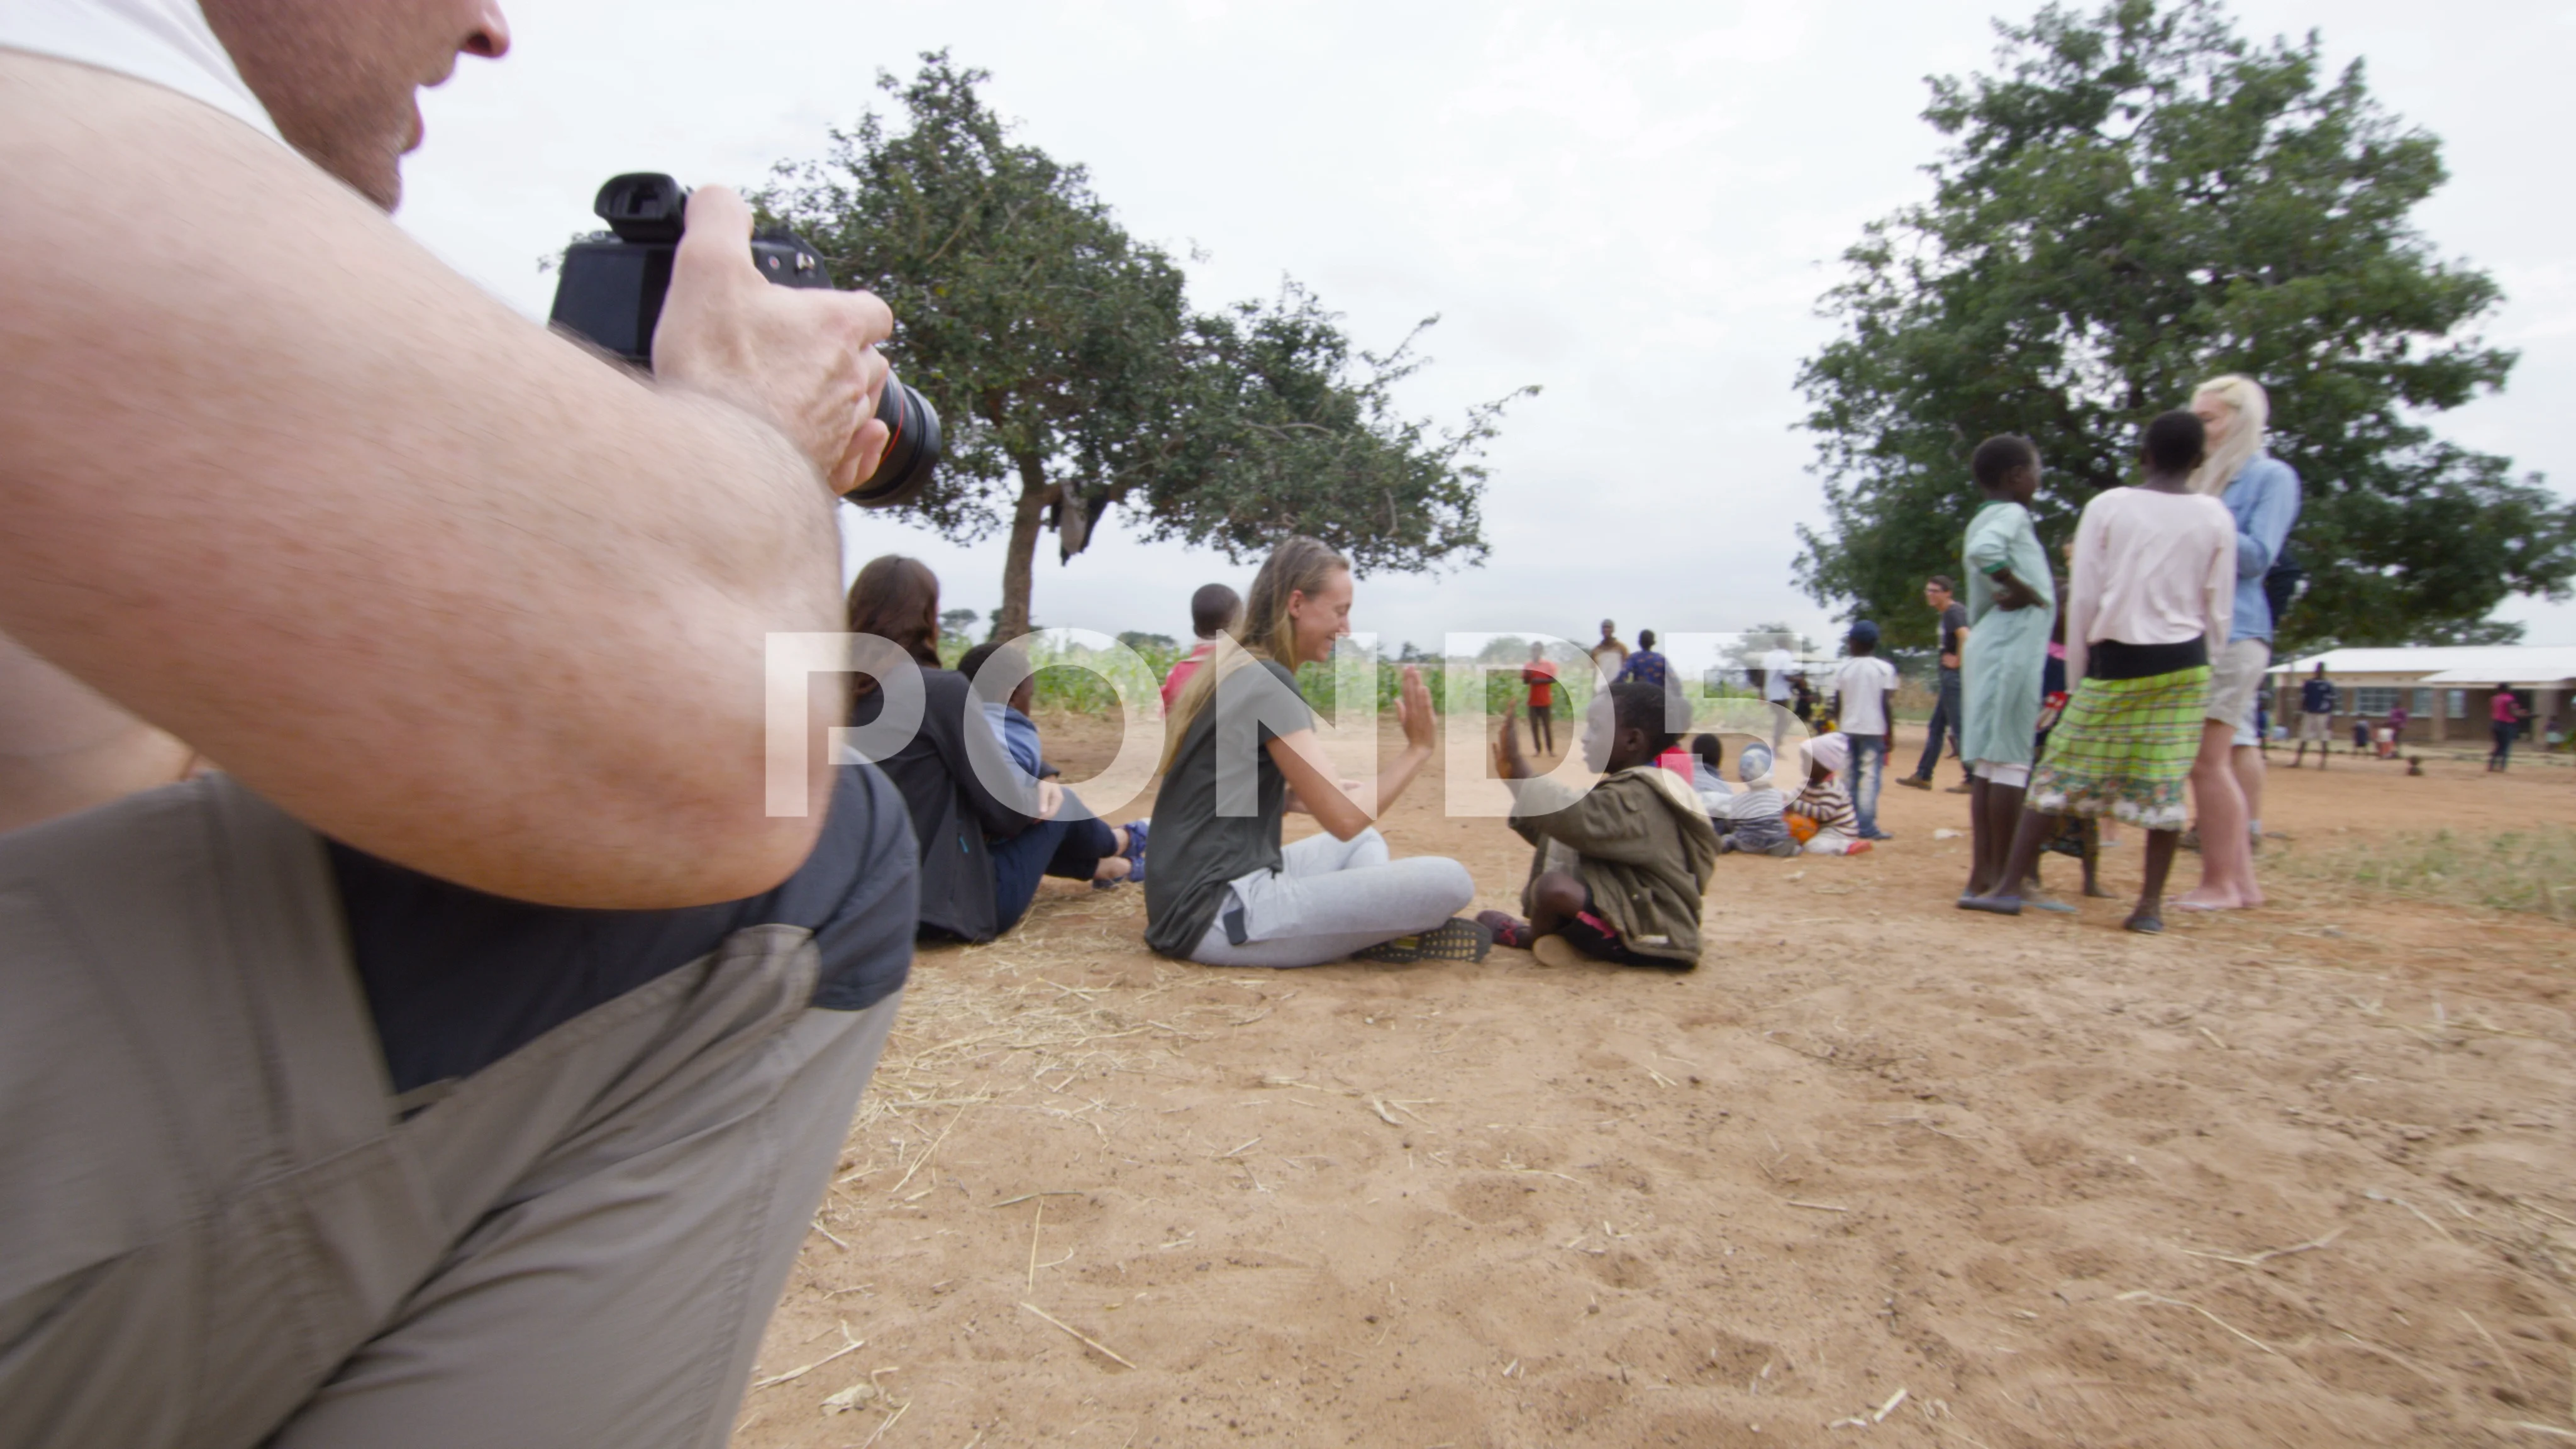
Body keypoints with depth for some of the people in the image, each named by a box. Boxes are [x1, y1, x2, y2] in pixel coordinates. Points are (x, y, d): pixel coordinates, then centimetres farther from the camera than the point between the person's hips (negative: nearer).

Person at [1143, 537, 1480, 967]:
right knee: (1449, 882, -19)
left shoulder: (1231, 673, 14)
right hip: (1221, 915, -10)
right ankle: (1374, 937, 7)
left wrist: (1302, 795, 9)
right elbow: (1345, 818, -15)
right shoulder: (1267, 681, -14)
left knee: (1366, 841, 28)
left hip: (1194, 900, 10)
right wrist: (1417, 748, -4)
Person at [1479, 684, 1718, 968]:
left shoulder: (1638, 796, -20)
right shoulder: (1630, 788, 12)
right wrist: (1516, 778, 1)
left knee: (1553, 886, -27)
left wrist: (1517, 762, -30)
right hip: (1628, 915, 10)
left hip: (1651, 935, -10)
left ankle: (1531, 937, 3)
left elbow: (1573, 819, -37)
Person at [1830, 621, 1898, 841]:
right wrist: (1889, 733, -1)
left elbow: (1837, 705, 5)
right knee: (1870, 777, -4)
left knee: (1850, 776, 12)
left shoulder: (1843, 670, 3)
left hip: (1848, 730, 3)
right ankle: (1867, 827, -8)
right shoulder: (1885, 669, -4)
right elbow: (1887, 704, -7)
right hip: (1874, 730, -3)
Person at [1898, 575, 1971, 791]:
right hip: (1949, 678, 10)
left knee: (1959, 727, -8)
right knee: (1936, 727, 13)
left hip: (1954, 677, -10)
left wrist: (1958, 662, -19)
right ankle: (1923, 775, 19)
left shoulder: (1954, 612, -13)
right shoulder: (1944, 615, 16)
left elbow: (1966, 637, -30)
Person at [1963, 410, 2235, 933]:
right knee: (2165, 783, 5)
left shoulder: (2107, 506, -3)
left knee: (2060, 773, 1)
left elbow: (2083, 599, -5)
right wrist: (2201, 672, 15)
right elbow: (2219, 610, 5)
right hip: (2185, 662, 3)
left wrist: (2077, 676, 3)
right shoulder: (2216, 517, 4)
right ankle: (2151, 903, 7)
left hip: (2116, 660, -2)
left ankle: (2010, 887, 1)